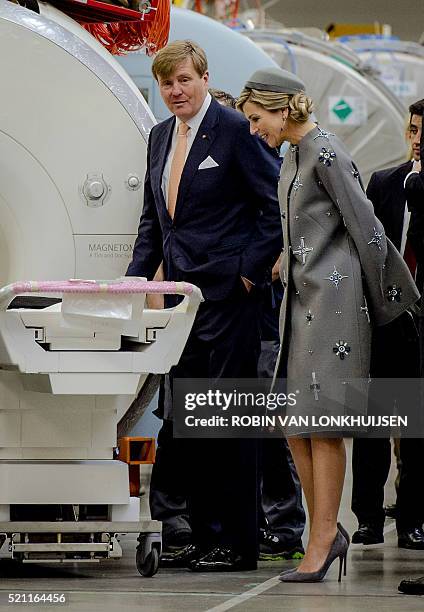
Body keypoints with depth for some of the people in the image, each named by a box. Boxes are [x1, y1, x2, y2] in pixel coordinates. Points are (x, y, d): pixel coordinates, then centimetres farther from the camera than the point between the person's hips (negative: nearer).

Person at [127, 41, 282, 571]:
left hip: (227, 294, -8)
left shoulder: (236, 130, -8)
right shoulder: (160, 136, 15)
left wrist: (251, 270, -12)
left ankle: (235, 542, -1)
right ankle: (203, 536, 16)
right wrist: (133, 280, 11)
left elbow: (279, 206, -9)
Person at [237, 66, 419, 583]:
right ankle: (327, 532, 12)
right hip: (301, 298, 9)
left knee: (322, 422, -7)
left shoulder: (326, 153, -13)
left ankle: (322, 541, -4)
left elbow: (364, 225, -12)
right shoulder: (293, 157, 15)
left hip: (332, 297, -9)